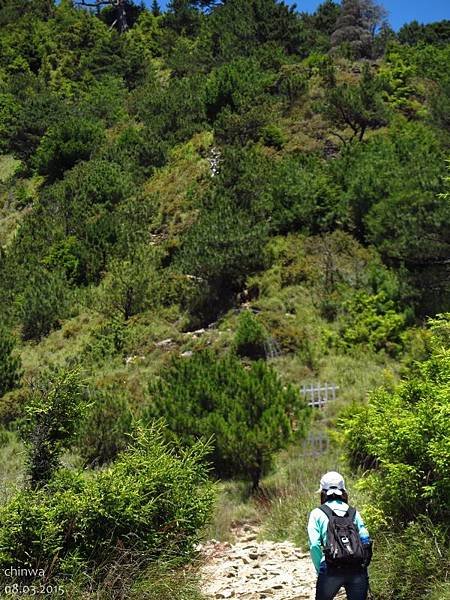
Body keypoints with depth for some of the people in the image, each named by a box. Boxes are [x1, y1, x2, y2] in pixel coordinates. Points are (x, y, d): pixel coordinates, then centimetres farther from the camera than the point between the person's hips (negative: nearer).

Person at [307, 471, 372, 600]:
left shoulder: (317, 513, 7)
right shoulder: (353, 512, 15)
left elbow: (314, 546, -4)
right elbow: (366, 541, 6)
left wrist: (320, 569, 4)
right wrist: (363, 565, 14)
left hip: (331, 570, -2)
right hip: (357, 569, 2)